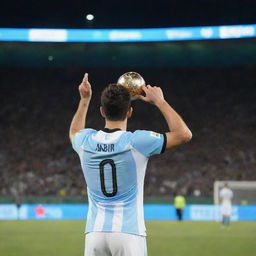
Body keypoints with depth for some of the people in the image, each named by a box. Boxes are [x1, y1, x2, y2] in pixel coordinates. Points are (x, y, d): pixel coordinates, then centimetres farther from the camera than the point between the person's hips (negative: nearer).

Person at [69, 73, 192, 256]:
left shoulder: (86, 141, 4)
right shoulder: (136, 142, -9)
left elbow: (74, 132, 32)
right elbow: (184, 134, 0)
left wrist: (84, 100, 36)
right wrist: (159, 101, 7)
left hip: (95, 233, 4)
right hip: (129, 234, -4)